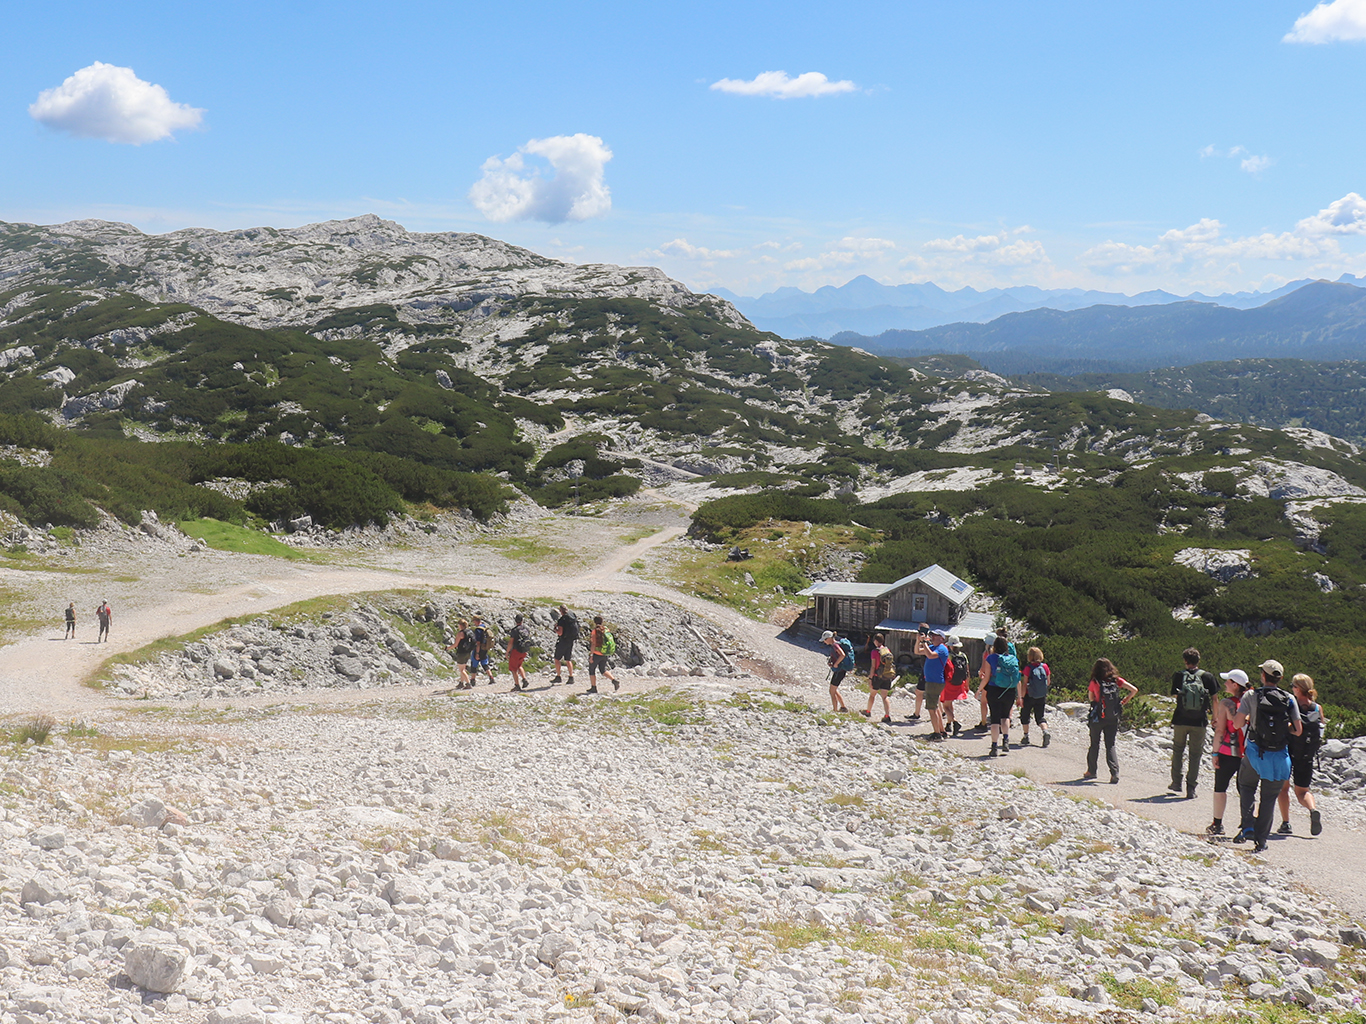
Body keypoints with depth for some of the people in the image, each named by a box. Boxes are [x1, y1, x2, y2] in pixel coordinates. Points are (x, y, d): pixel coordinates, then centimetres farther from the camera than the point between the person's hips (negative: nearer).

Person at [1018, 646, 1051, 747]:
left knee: (1024, 716, 15)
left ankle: (1026, 737, 13)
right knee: (1040, 717, 13)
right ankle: (1045, 731, -13)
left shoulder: (1028, 669, -13)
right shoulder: (1045, 666, -4)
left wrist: (1021, 698, -9)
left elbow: (1024, 684, -13)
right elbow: (1048, 682, 5)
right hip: (1042, 697, 3)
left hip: (1029, 696, -3)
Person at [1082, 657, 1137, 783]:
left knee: (1094, 744, 14)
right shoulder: (1117, 680, -4)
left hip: (1098, 718, -2)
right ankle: (1115, 772, -6)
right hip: (1113, 719, 2)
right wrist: (1123, 702, 2)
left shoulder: (1094, 682, -9)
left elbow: (1090, 697, 4)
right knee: (1110, 745, 8)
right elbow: (1134, 690, -6)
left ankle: (1091, 771, 23)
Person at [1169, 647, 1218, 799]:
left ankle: (1176, 782, 23)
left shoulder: (1178, 676, -4)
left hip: (1180, 720, 0)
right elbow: (1214, 699, 0)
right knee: (1195, 754, 8)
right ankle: (1191, 788, 5)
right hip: (1199, 722, 0)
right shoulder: (1207, 677, -4)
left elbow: (1175, 695, 4)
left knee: (1178, 749, 20)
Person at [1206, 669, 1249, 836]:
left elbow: (1220, 731, -11)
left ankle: (1217, 824, 12)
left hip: (1228, 752, -4)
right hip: (1246, 752, 4)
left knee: (1220, 787, 8)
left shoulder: (1225, 703, -11)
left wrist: (1215, 753, -7)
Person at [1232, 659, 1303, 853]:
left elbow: (1237, 724, -13)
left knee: (1246, 786, 20)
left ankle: (1247, 826, 0)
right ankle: (1261, 840, 13)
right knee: (1269, 797, 12)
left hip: (1255, 752, -1)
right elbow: (1298, 730, -3)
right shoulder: (1289, 699, -3)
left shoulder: (1251, 696, -8)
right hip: (1279, 756, 1)